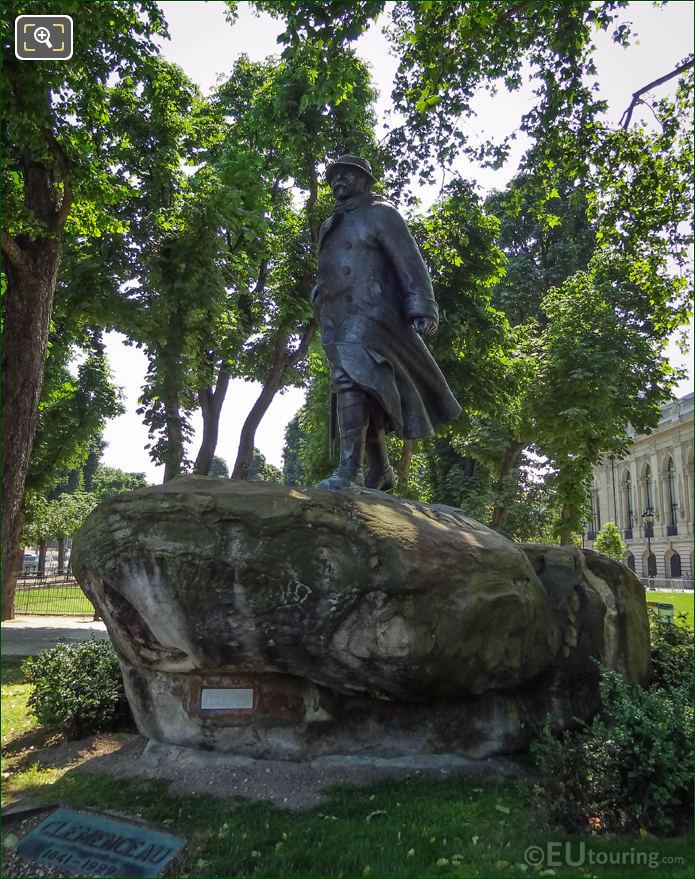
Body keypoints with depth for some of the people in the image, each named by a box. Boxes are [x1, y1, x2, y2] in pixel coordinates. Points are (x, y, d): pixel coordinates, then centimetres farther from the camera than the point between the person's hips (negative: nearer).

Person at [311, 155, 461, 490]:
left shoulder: (379, 213, 6)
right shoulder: (331, 226, 27)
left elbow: (409, 261, -4)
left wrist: (423, 309, -15)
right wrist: (322, 316, 23)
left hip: (367, 314, -7)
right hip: (334, 320, 7)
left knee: (350, 380, -24)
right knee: (366, 392, 9)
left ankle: (350, 470, -28)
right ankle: (380, 471, 17)